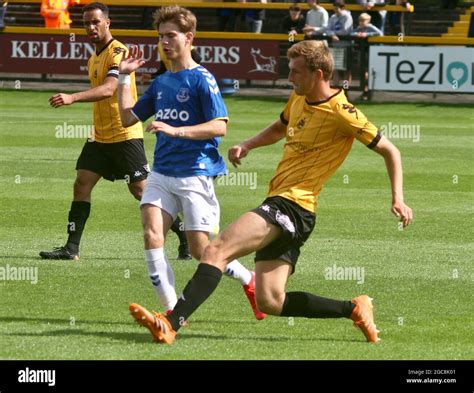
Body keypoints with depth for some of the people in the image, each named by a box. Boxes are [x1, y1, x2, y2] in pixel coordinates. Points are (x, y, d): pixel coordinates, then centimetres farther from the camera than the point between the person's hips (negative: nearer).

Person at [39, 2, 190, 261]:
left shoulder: (118, 52, -15)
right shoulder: (94, 58, 14)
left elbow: (108, 89, -30)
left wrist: (72, 98, -42)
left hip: (125, 134, -8)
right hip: (100, 136, 8)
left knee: (141, 189, -6)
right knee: (82, 184, -2)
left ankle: (186, 236, 7)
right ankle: (71, 248, -1)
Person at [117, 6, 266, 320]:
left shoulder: (202, 79, -8)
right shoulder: (160, 83, 14)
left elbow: (219, 126, -17)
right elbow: (128, 118, 20)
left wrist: (175, 131, -25)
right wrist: (124, 77, 15)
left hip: (195, 173, -6)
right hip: (162, 173, 6)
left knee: (201, 249, -3)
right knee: (152, 235, -15)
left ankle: (250, 281, 24)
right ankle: (172, 309, -10)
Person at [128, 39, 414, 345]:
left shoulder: (341, 113, -10)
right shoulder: (299, 99, 13)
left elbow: (389, 151, -3)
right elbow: (279, 129, 34)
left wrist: (398, 199, -12)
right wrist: (247, 146, 14)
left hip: (293, 206, -9)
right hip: (279, 204, 9)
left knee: (216, 250, -22)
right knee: (270, 302, 5)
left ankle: (170, 325, -32)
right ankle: (355, 309, 14)